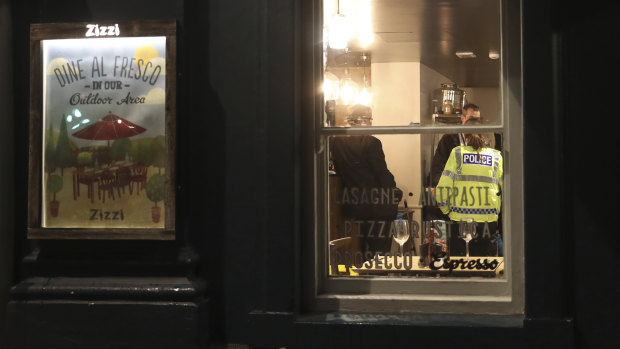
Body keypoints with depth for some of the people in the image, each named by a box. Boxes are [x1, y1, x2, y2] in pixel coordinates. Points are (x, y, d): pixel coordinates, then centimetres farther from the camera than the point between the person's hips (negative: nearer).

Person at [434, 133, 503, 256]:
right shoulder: (496, 156, 4)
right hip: (488, 221, 1)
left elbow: (442, 189, -5)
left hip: (460, 220, -1)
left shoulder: (457, 154, -1)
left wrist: (447, 211, 9)